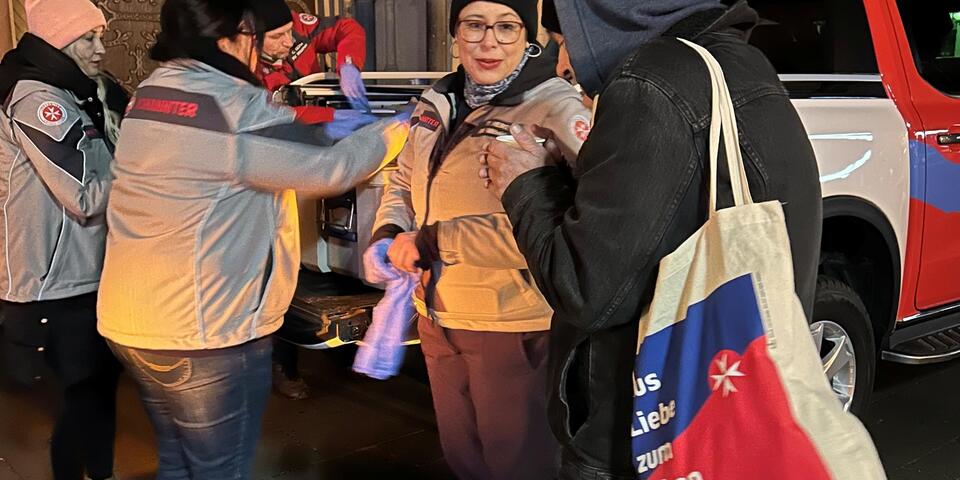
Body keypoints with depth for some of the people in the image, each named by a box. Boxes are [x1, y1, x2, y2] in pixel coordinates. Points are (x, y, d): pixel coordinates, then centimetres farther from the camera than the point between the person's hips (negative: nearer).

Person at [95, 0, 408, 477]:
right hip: (202, 330, -8)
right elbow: (333, 168, -15)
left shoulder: (150, 95, 8)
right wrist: (405, 124, 1)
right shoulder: (234, 108, -18)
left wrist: (335, 129, 14)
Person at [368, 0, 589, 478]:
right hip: (439, 319, 7)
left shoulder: (555, 109, -18)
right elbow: (402, 183, 20)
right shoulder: (439, 104, 6)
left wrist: (435, 240, -23)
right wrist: (392, 235, -3)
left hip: (516, 328, -7)